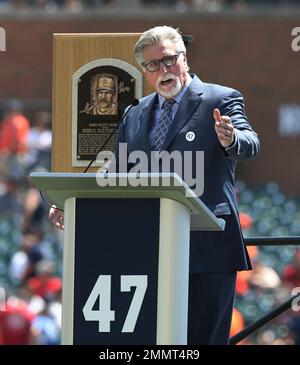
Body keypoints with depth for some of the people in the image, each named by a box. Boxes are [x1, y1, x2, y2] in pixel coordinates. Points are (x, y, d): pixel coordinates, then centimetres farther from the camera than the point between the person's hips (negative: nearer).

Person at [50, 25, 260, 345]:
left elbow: (249, 145, -15)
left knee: (204, 338, -5)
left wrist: (231, 140, -40)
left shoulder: (221, 101, 0)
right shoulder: (135, 116, 17)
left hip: (207, 249, -5)